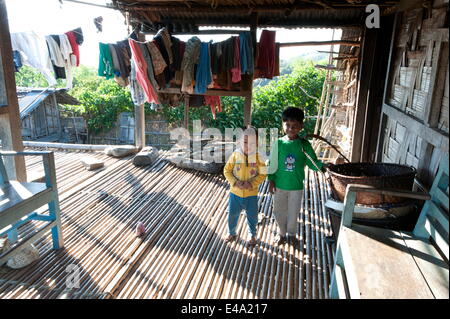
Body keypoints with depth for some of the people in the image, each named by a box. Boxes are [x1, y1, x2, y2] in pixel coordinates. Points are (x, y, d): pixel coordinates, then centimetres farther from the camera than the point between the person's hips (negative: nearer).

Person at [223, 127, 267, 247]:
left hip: (251, 193, -1)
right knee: (232, 214, 15)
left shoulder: (258, 157, -11)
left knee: (252, 216, 14)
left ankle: (252, 235, 39)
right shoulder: (235, 155, -9)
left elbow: (262, 174, -7)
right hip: (235, 192, 1)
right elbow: (227, 170, -4)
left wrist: (251, 184, -20)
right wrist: (235, 182, -17)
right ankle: (232, 233, 40)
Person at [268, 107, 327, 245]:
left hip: (296, 186, 0)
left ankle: (291, 233, 40)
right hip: (279, 185, 1)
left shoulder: (304, 144, -9)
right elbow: (272, 163, -2)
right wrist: (271, 180, -4)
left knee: (293, 212, 14)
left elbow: (312, 162, -5)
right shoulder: (279, 143, -8)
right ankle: (282, 232, 39)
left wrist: (322, 166, -24)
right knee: (279, 211, 14)